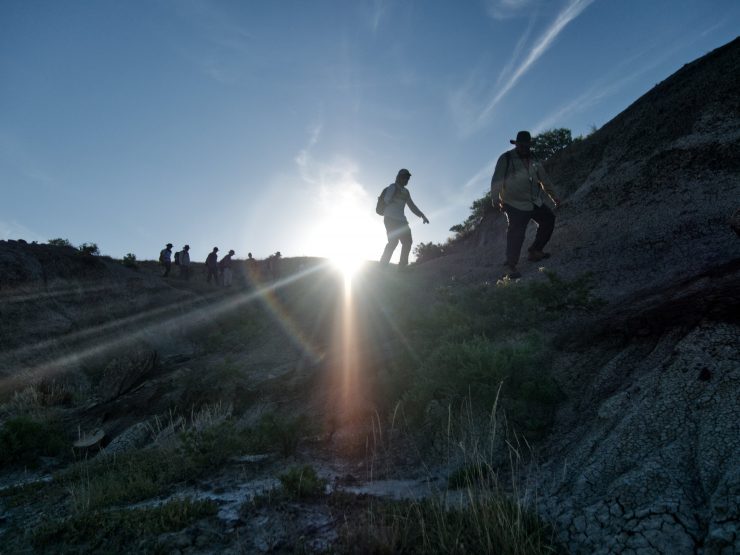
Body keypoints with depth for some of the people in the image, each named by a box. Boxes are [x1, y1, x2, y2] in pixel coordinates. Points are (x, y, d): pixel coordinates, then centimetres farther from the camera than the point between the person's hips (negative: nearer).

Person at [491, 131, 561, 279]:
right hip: (515, 205, -7)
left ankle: (535, 250, 23)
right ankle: (511, 266, -3)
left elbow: (544, 179, 19)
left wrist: (553, 196, 22)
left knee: (549, 219, 12)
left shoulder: (533, 160, 10)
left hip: (535, 202, 7)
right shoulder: (506, 159, -10)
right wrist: (496, 199, -24)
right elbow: (497, 181, -15)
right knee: (516, 234, -13)